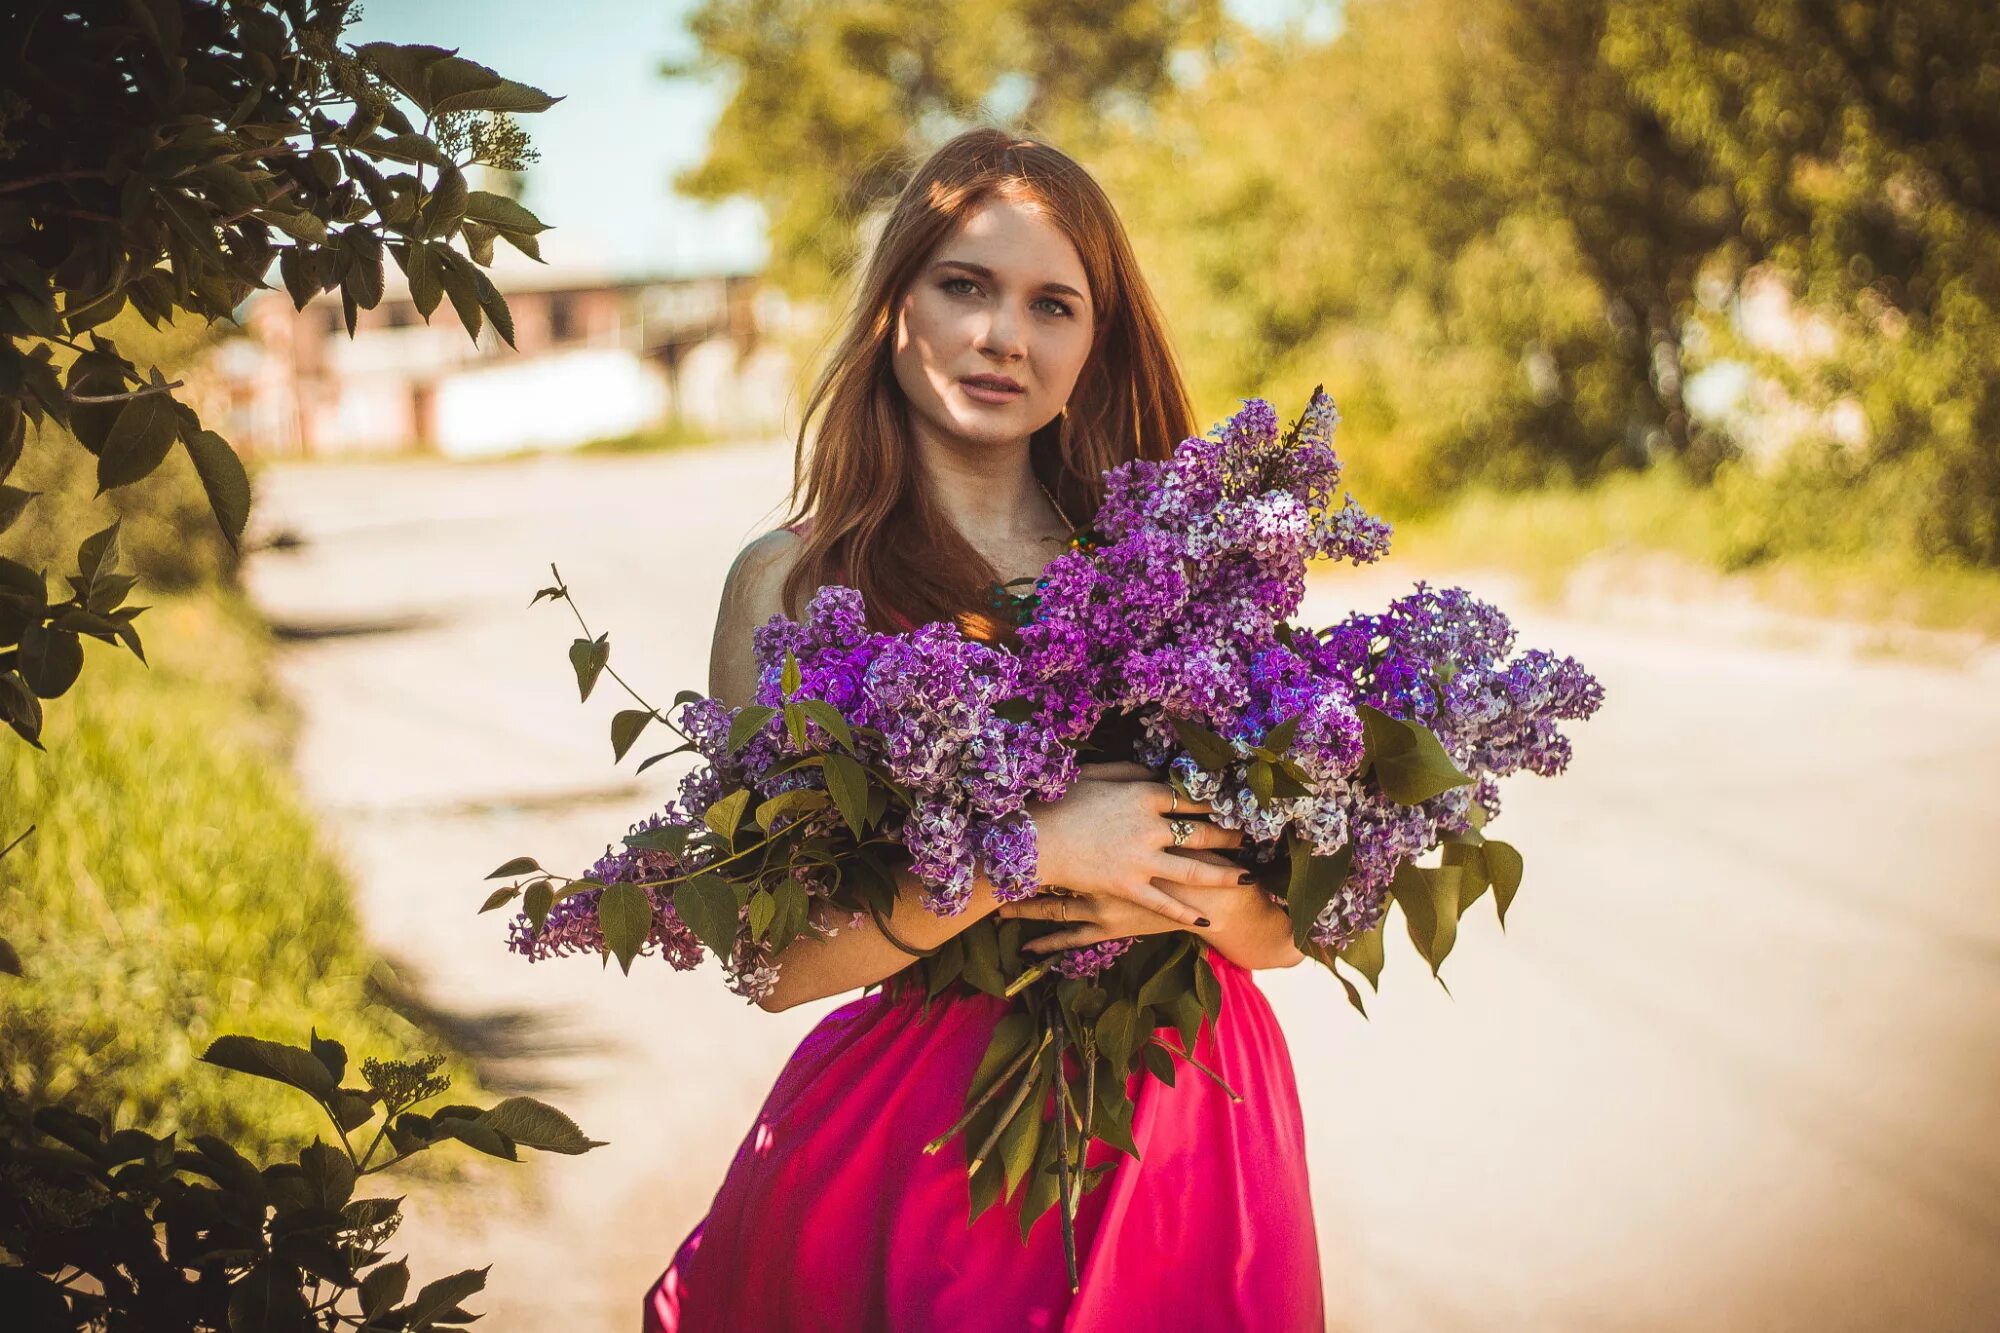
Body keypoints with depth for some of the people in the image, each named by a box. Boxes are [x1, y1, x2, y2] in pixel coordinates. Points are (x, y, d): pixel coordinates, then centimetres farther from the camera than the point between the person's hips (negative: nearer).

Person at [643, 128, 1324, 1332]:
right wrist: (1031, 849, -21)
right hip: (919, 1131, -2)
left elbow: (1292, 925, 4)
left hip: (1187, 1118, 3)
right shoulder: (792, 584, -4)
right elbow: (774, 954, -12)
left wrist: (1182, 895, -17)